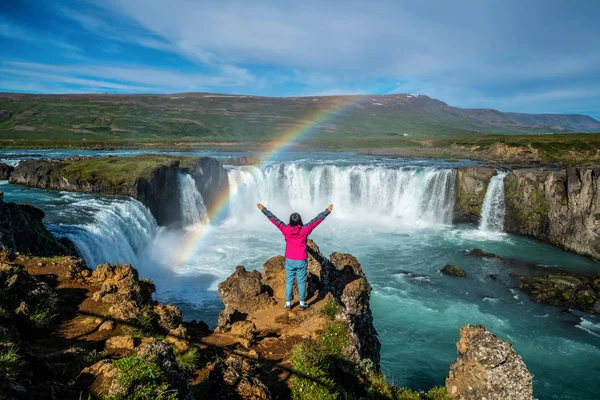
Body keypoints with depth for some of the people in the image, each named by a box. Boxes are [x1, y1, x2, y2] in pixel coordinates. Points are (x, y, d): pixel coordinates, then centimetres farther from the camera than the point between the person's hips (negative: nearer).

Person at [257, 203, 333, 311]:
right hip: (301, 261, -1)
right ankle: (302, 304, 18)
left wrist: (263, 209, 4)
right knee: (301, 282, 10)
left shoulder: (286, 230, -11)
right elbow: (317, 220, -9)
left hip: (289, 261, 1)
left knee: (289, 281, 12)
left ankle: (288, 303, 17)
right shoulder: (304, 230, -14)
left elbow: (274, 219, -4)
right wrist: (328, 211, -1)